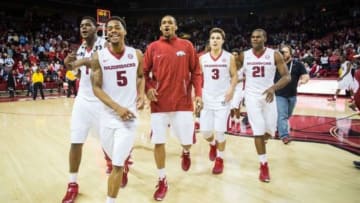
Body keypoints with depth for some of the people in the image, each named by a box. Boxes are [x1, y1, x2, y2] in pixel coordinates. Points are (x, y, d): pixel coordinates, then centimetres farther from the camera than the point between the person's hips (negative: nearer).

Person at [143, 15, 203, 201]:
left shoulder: (187, 46, 4)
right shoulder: (153, 47, 4)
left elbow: (196, 72, 5)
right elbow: (144, 72, 8)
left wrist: (198, 94, -5)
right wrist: (148, 88, -10)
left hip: (183, 102, 0)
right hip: (159, 103, 1)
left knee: (186, 141, 4)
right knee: (158, 142, 3)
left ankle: (185, 153, 43)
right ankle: (162, 181, 21)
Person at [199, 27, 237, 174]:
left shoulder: (229, 58, -1)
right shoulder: (203, 59, 4)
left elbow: (234, 76, 3)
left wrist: (231, 89, -14)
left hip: (223, 99, -2)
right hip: (207, 99, 3)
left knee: (220, 132, -2)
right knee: (205, 131, 5)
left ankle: (220, 159, 19)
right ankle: (212, 145, 39)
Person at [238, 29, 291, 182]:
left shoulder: (275, 55, -6)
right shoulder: (244, 56, -1)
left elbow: (286, 76, -11)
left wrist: (274, 87, -28)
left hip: (268, 96, 1)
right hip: (252, 97, -1)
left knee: (270, 131, 6)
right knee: (258, 132, -5)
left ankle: (260, 143, 43)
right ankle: (264, 165, 9)